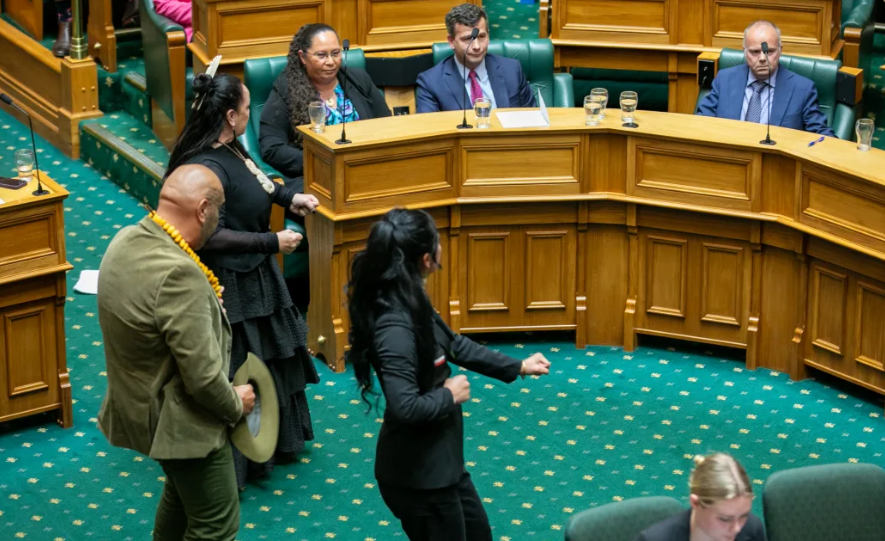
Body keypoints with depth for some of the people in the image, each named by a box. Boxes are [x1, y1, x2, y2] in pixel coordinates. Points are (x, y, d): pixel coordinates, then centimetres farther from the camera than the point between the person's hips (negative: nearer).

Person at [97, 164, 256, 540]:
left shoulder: (127, 240, -6)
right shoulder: (178, 274, -34)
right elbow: (203, 376, -29)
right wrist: (235, 404, -10)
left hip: (138, 405, 9)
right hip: (178, 422, -9)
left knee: (182, 490, 32)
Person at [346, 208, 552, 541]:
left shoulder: (409, 302, 0)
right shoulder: (395, 325, -30)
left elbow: (453, 344, 15)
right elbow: (404, 407, -36)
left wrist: (517, 367, 18)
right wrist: (450, 395, -18)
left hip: (438, 462, 10)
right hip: (416, 473, -10)